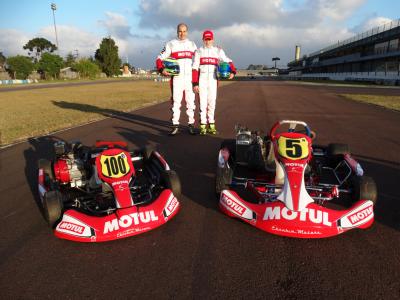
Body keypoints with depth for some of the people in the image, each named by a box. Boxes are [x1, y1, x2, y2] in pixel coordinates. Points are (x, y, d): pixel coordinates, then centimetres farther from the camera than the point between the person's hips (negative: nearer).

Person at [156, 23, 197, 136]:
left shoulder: (192, 44, 15)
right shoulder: (171, 44, 5)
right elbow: (160, 58, 3)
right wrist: (161, 69, -16)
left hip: (190, 77, 3)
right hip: (176, 77, -2)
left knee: (191, 101, 2)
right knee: (176, 101, -1)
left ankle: (191, 124, 9)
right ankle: (175, 126, 3)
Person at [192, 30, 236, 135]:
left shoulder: (218, 51, 10)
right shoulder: (199, 51, 8)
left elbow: (228, 61, 3)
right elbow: (195, 68, 3)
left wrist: (232, 71, -17)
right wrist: (195, 83, -5)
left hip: (213, 79, 1)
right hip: (202, 79, -1)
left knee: (212, 102, 4)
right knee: (203, 102, -1)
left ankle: (211, 125, 12)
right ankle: (203, 126, 4)